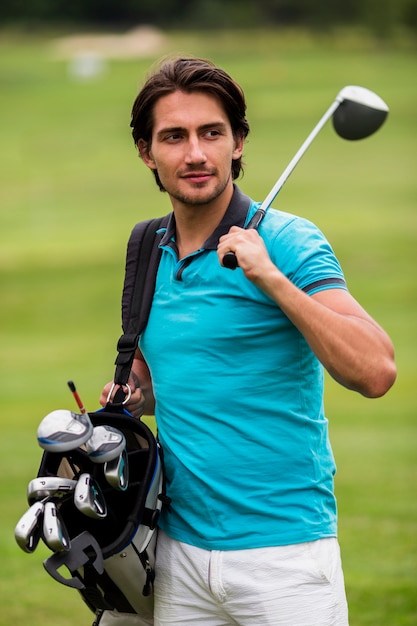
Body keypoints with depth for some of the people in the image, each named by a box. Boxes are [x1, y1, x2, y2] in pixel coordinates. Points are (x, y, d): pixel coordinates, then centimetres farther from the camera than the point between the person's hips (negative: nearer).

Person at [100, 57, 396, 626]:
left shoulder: (288, 243, -9)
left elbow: (375, 372, -22)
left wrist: (271, 279, -25)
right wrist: (134, 399, 5)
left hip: (283, 553, -6)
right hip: (180, 552, 6)